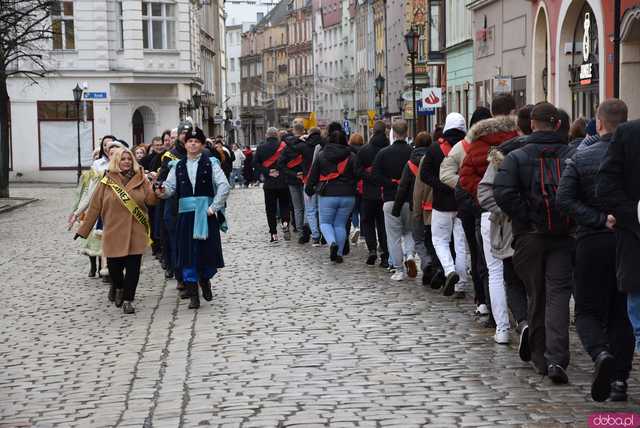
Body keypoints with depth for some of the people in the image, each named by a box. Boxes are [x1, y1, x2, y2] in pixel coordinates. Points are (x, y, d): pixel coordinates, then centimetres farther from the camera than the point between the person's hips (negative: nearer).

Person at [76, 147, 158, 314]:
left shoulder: (141, 180, 4)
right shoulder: (107, 182, 0)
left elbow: (151, 200, -5)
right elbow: (95, 207, 4)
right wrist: (84, 230, 5)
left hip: (136, 233, 1)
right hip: (114, 233, -1)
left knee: (133, 267, -2)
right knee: (114, 266, 1)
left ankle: (127, 300, 10)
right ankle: (117, 286, 34)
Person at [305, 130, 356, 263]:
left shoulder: (321, 155, 0)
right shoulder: (351, 157, 2)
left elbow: (313, 175, 6)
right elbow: (357, 176, 5)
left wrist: (309, 189, 19)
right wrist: (354, 190, 17)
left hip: (327, 195, -2)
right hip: (347, 196, 2)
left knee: (325, 222, 11)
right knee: (340, 224, 12)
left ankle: (332, 243, -18)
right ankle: (339, 253, 9)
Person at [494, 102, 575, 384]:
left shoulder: (516, 157, -2)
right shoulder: (573, 156, 1)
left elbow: (503, 192, -16)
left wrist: (525, 220, -7)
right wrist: (574, 220, 6)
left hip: (529, 235, 0)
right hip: (563, 237, 0)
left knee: (536, 295, 13)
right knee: (558, 294, -2)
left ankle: (540, 357, 20)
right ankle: (556, 359, -17)